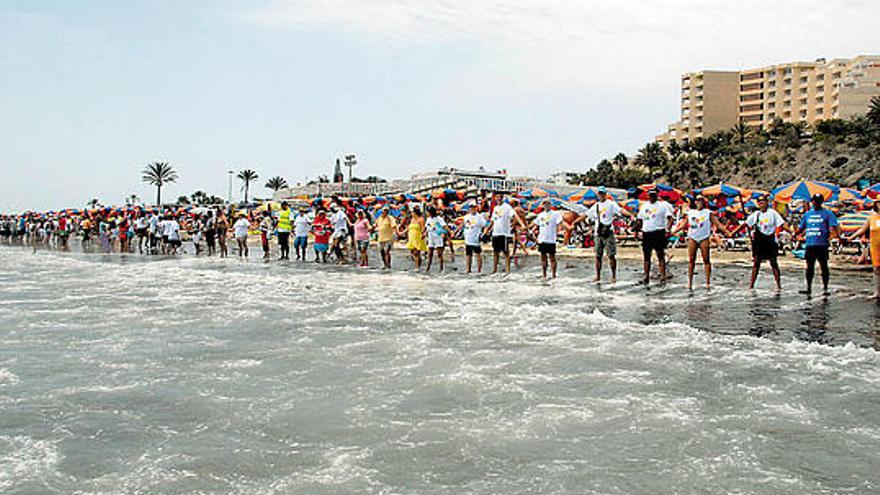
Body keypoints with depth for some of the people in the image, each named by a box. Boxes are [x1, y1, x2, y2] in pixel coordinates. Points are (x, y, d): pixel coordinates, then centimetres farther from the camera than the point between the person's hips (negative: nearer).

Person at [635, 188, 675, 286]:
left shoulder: (663, 205, 0)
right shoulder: (644, 206, 17)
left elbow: (670, 217, -8)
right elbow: (639, 219, 24)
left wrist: (668, 227, -22)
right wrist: (638, 224, 6)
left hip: (658, 232, -5)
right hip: (646, 233, 5)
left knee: (660, 255, -7)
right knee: (646, 256, 8)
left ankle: (663, 275, -8)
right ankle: (646, 276, 14)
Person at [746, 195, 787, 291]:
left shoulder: (772, 213, -2)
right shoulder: (756, 214, 9)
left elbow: (782, 223, -8)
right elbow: (746, 224, 13)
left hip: (770, 241, -3)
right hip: (758, 241, 3)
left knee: (773, 263, 0)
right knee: (756, 263, 4)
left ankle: (779, 285, 6)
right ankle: (751, 284, 6)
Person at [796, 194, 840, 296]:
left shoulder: (827, 214, 1)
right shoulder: (807, 214, 16)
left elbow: (834, 226, -9)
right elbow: (801, 228, 22)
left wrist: (837, 234, -26)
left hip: (822, 244, -4)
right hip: (809, 244, 4)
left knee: (824, 266, -1)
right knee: (810, 267, 8)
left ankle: (825, 288, 5)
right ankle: (808, 288, 15)